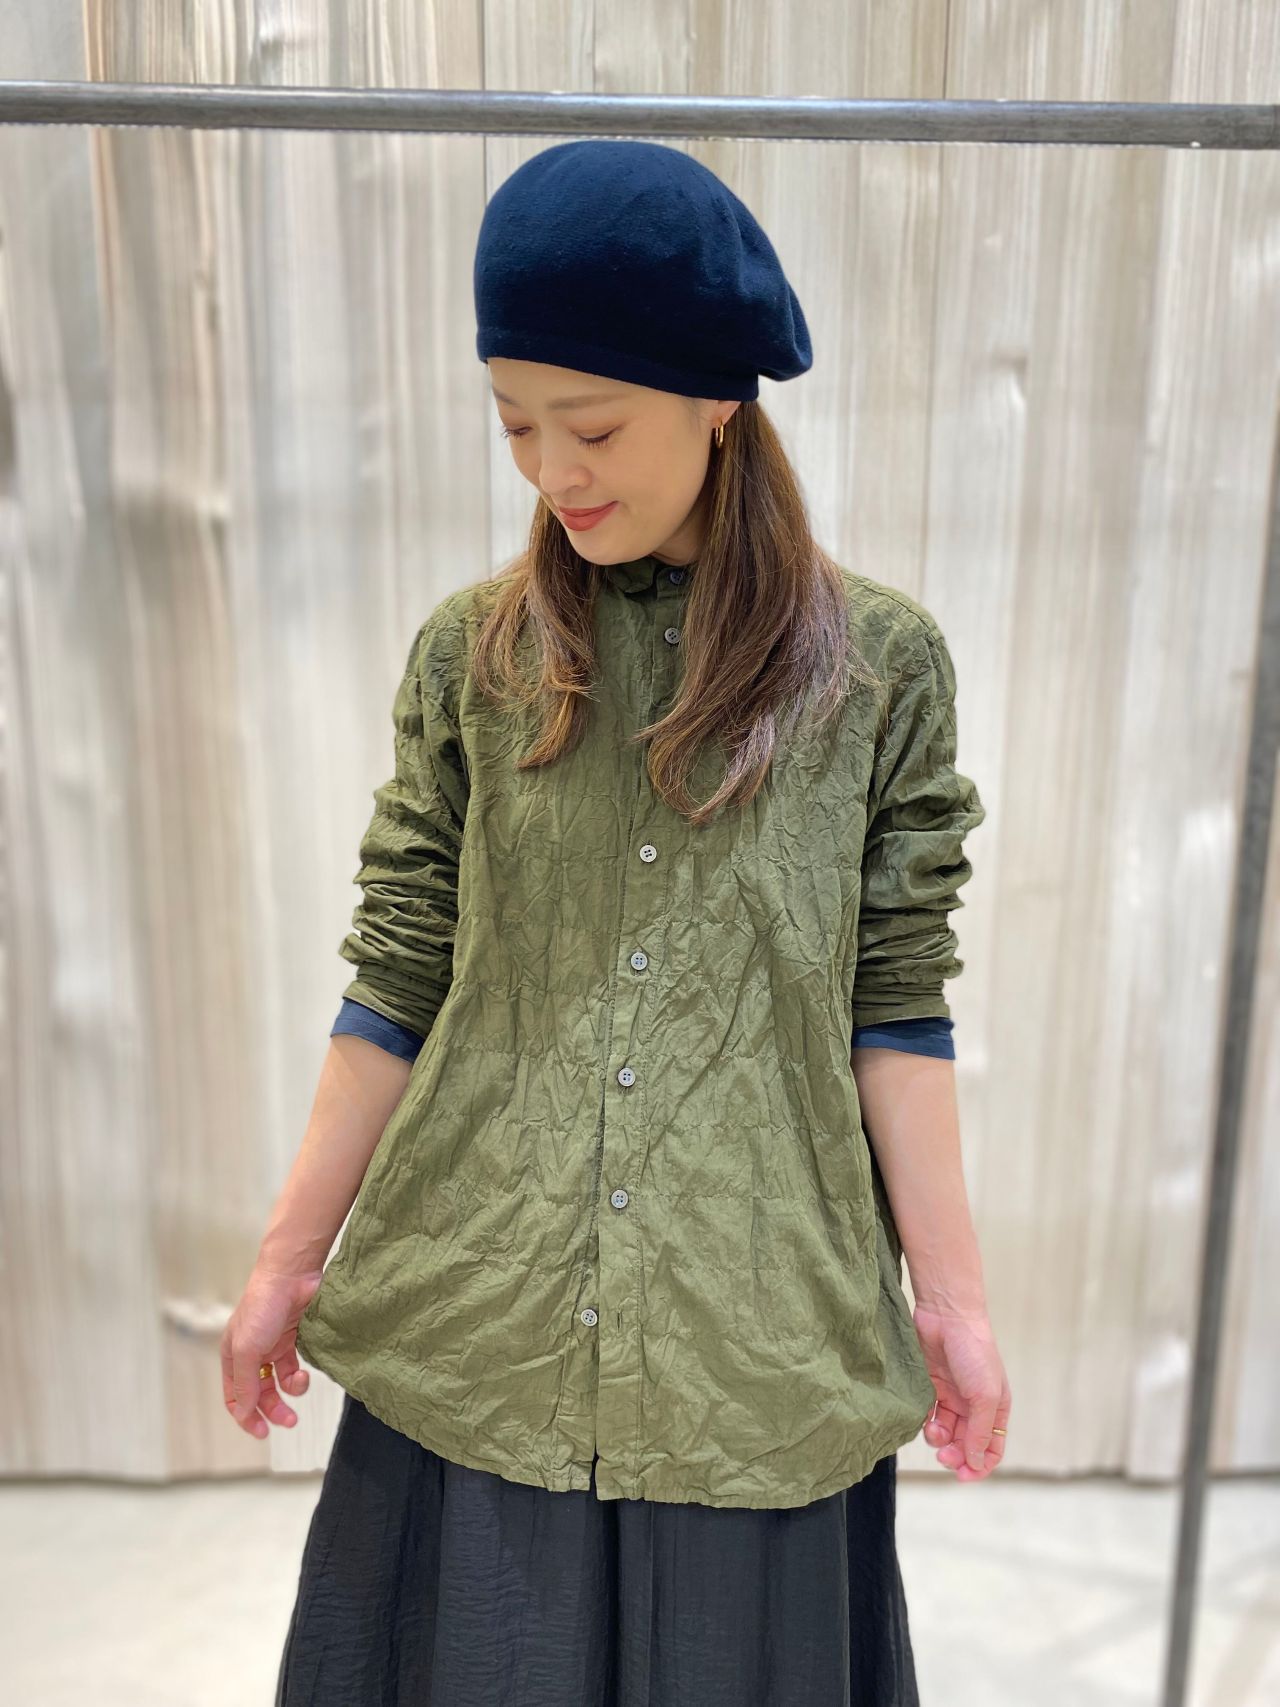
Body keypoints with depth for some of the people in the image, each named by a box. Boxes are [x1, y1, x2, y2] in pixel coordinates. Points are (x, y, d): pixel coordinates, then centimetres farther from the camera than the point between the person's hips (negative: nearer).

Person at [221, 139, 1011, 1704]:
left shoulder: (879, 665, -4)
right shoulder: (471, 657, -1)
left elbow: (894, 1005, -2)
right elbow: (397, 981, 1)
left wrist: (953, 1295, -1)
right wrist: (289, 1256, 3)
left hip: (757, 1339, 0)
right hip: (475, 1336, 2)